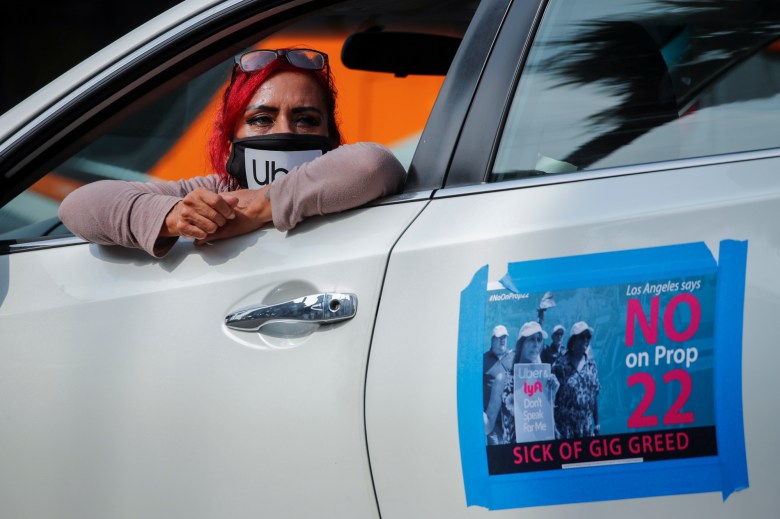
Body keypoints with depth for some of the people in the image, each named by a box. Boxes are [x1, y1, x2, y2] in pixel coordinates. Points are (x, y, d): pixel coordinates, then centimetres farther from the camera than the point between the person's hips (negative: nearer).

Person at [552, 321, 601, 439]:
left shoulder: (591, 364, 7)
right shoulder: (560, 365, -7)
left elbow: (595, 395, 12)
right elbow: (552, 396, -7)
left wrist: (597, 424, 10)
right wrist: (554, 428, -11)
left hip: (587, 426, 4)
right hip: (565, 426, -4)